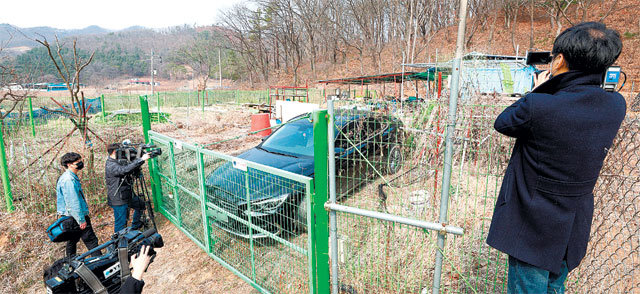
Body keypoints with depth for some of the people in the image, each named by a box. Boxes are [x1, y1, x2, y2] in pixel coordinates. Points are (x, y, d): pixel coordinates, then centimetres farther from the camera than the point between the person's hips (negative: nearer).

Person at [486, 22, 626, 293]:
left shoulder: (537, 106, -27)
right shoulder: (616, 106, -7)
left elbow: (502, 123, -9)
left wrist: (537, 91, 1)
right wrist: (549, 93, 4)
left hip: (532, 228, -6)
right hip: (574, 229, 6)